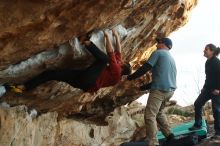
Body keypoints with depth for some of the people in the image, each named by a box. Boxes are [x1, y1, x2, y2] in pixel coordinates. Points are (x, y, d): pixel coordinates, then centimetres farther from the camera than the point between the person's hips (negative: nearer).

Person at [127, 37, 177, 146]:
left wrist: (129, 77, 2)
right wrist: (143, 87, 32)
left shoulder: (158, 53, 0)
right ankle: (169, 136, 21)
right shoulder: (171, 58, 26)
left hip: (160, 89, -9)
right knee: (159, 112, 26)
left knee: (149, 116, -11)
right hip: (170, 89, 9)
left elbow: (145, 68, -7)